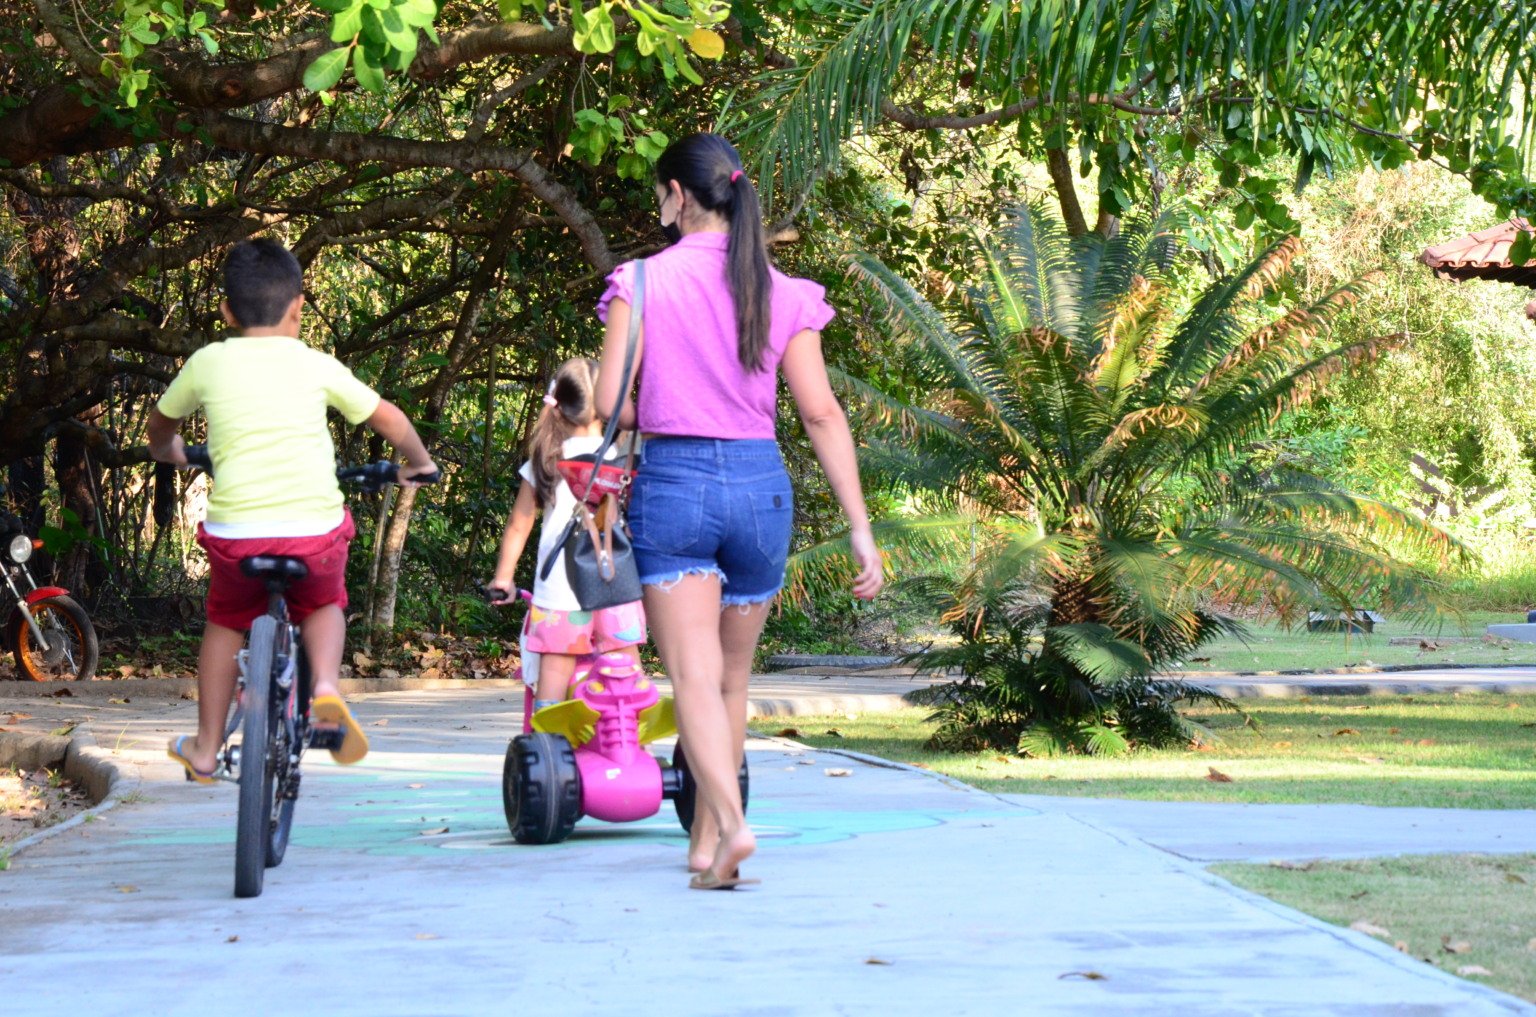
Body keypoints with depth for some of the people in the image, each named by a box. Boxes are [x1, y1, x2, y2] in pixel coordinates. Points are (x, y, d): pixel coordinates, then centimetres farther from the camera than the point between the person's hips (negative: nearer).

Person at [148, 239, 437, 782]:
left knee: (226, 621, 27)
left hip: (235, 530, 1)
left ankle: (205, 748, 31)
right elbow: (386, 416, 17)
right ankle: (326, 684, 0)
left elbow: (161, 421, 26)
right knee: (323, 605, 28)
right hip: (315, 528, -1)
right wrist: (418, 463, 36)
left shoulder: (208, 362, 9)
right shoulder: (317, 366, 7)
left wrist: (167, 450, 49)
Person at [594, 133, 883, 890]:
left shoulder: (642, 281, -3)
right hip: (760, 485, 3)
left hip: (672, 482, -3)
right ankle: (705, 841, 26)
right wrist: (860, 528, 1)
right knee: (733, 677, 17)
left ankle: (730, 822, -27)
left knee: (694, 676, -7)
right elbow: (820, 412, 0)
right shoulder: (783, 292, 4)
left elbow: (608, 401, -7)